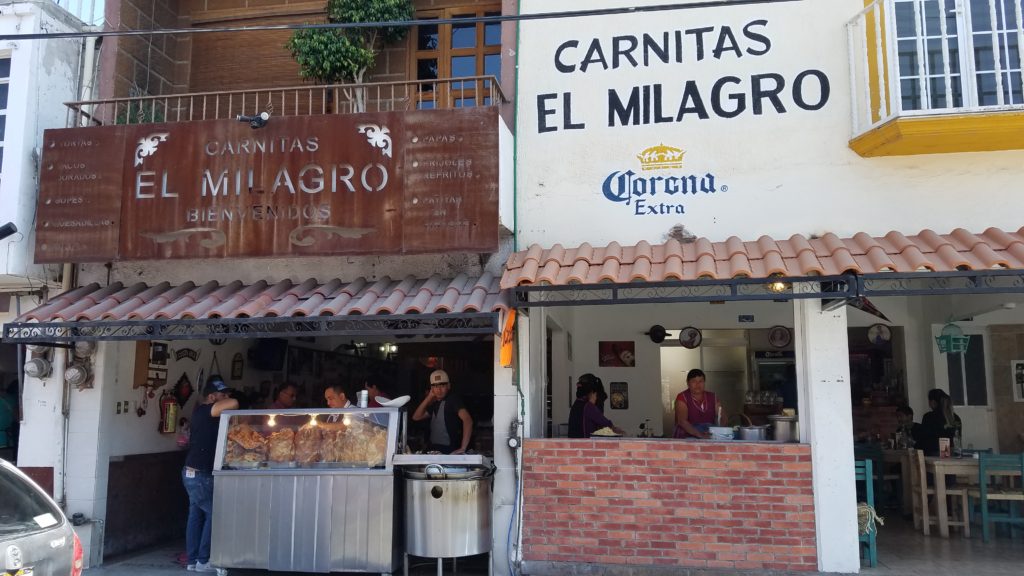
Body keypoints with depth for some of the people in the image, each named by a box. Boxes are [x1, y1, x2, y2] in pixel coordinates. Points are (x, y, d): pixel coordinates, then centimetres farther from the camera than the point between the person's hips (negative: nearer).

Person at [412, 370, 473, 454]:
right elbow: (416, 417, 14)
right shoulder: (435, 404, 15)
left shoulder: (453, 400, -11)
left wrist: (463, 448, -30)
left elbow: (468, 420, -24)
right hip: (434, 449, 7)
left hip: (450, 451, -7)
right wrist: (428, 398, 4)